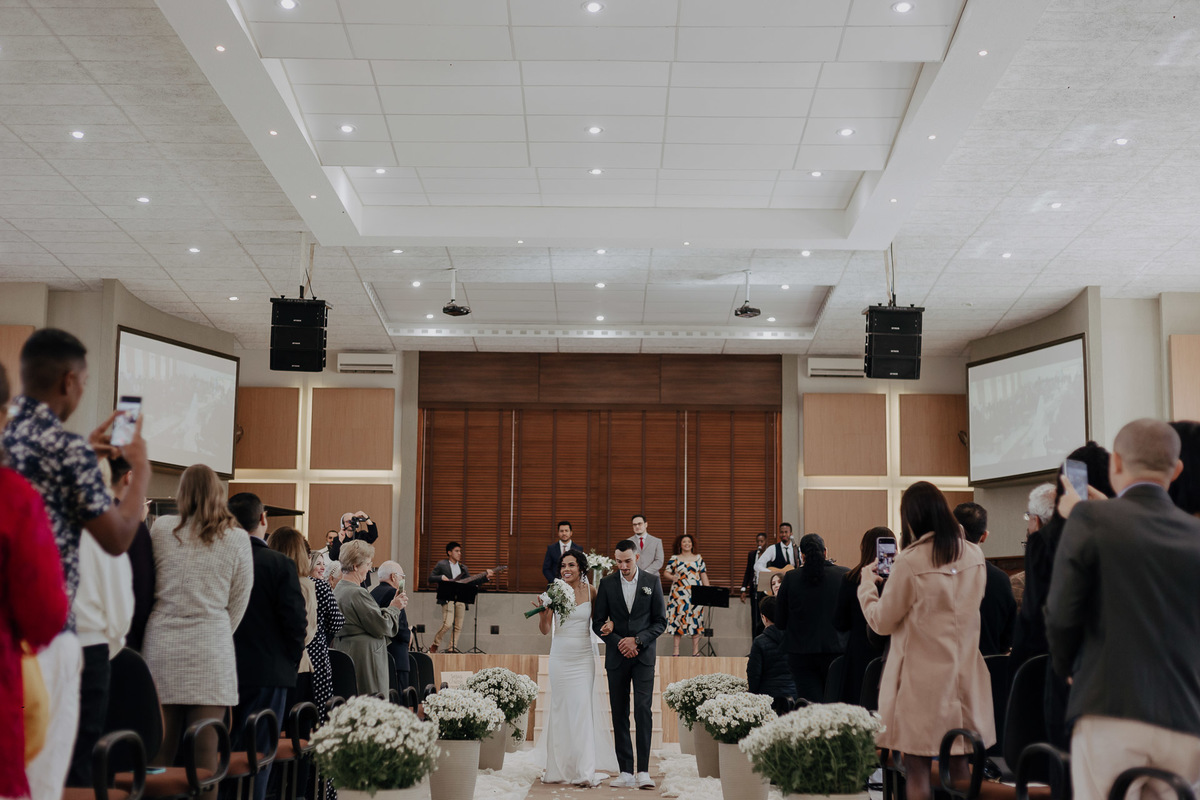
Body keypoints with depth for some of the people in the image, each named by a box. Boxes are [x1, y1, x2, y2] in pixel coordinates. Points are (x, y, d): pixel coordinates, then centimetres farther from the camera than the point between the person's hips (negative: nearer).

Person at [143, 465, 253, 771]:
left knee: (159, 752, 5)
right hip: (212, 653, -1)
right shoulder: (237, 539, 1)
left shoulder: (161, 528, 3)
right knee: (205, 754, 0)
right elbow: (238, 603, 6)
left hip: (162, 646, 1)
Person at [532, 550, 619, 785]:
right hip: (560, 657, 0)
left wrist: (609, 623, -11)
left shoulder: (590, 590, 0)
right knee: (560, 708, 6)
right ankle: (560, 767, 17)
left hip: (584, 657, 0)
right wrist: (543, 614, -21)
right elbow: (545, 630, -1)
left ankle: (585, 770, -4)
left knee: (582, 708, -6)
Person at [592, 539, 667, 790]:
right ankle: (626, 772, 6)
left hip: (643, 656, -2)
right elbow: (598, 623, 5)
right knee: (619, 714, 2)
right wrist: (618, 643, -8)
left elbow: (660, 622, 2)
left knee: (643, 709, -13)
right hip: (616, 657, 2)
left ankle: (643, 771, -11)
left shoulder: (652, 581, 2)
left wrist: (637, 640, -10)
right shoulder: (607, 583, 4)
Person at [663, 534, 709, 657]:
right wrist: (672, 577, -16)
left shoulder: (698, 558, 11)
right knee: (677, 618, -3)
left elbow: (704, 575, 11)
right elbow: (666, 572, 5)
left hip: (695, 593, 1)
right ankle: (676, 650, 4)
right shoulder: (674, 558, 7)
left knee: (696, 619, -2)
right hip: (679, 593, -1)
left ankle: (695, 651, 3)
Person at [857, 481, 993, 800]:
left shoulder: (910, 561, -14)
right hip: (964, 682, 6)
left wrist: (867, 584, 10)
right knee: (959, 770, 14)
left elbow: (882, 622, -7)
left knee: (918, 772, 0)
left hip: (922, 683, -6)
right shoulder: (974, 555, 2)